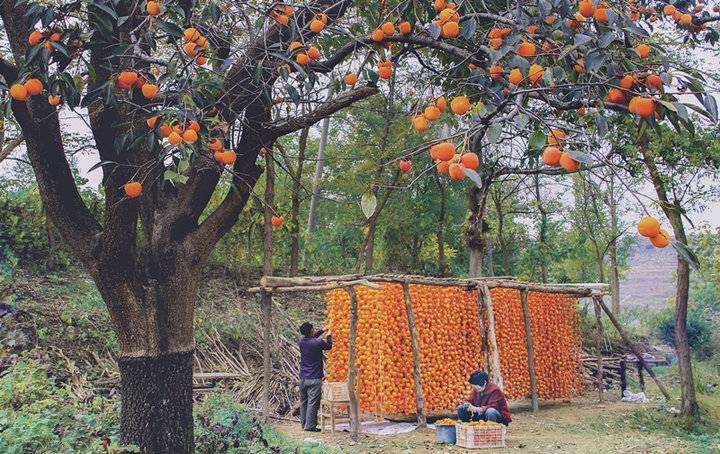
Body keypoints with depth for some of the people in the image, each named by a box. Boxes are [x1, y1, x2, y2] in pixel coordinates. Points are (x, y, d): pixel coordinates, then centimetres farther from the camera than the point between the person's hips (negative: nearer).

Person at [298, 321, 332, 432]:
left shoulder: (302, 340, 1)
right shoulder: (318, 343, -16)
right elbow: (329, 346, 6)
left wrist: (323, 330, 24)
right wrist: (329, 336, 22)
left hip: (303, 378, 6)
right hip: (315, 378, -6)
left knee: (303, 402, 14)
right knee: (313, 402, -2)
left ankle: (304, 423, 21)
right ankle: (310, 426, -1)